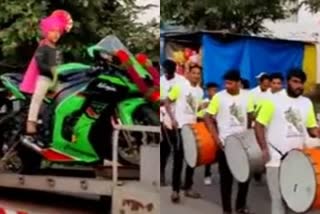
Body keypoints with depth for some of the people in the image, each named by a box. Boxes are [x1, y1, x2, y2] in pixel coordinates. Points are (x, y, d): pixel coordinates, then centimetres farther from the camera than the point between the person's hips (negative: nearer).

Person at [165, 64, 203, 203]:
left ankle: (188, 188, 20)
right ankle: (175, 190, 2)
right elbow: (167, 102, -5)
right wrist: (172, 119, -14)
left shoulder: (200, 91, 10)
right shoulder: (180, 86, -7)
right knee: (178, 159, -5)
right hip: (180, 126, -6)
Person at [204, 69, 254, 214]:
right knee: (226, 177, 3)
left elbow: (250, 117, 10)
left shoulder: (247, 96, -1)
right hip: (225, 143, -3)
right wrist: (216, 138, -13)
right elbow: (208, 118, -6)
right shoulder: (218, 97, -9)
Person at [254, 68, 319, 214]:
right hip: (276, 159, -4)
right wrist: (264, 149, -15)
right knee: (278, 198, 1)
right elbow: (259, 125, -6)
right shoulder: (273, 100, -6)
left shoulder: (307, 103, 8)